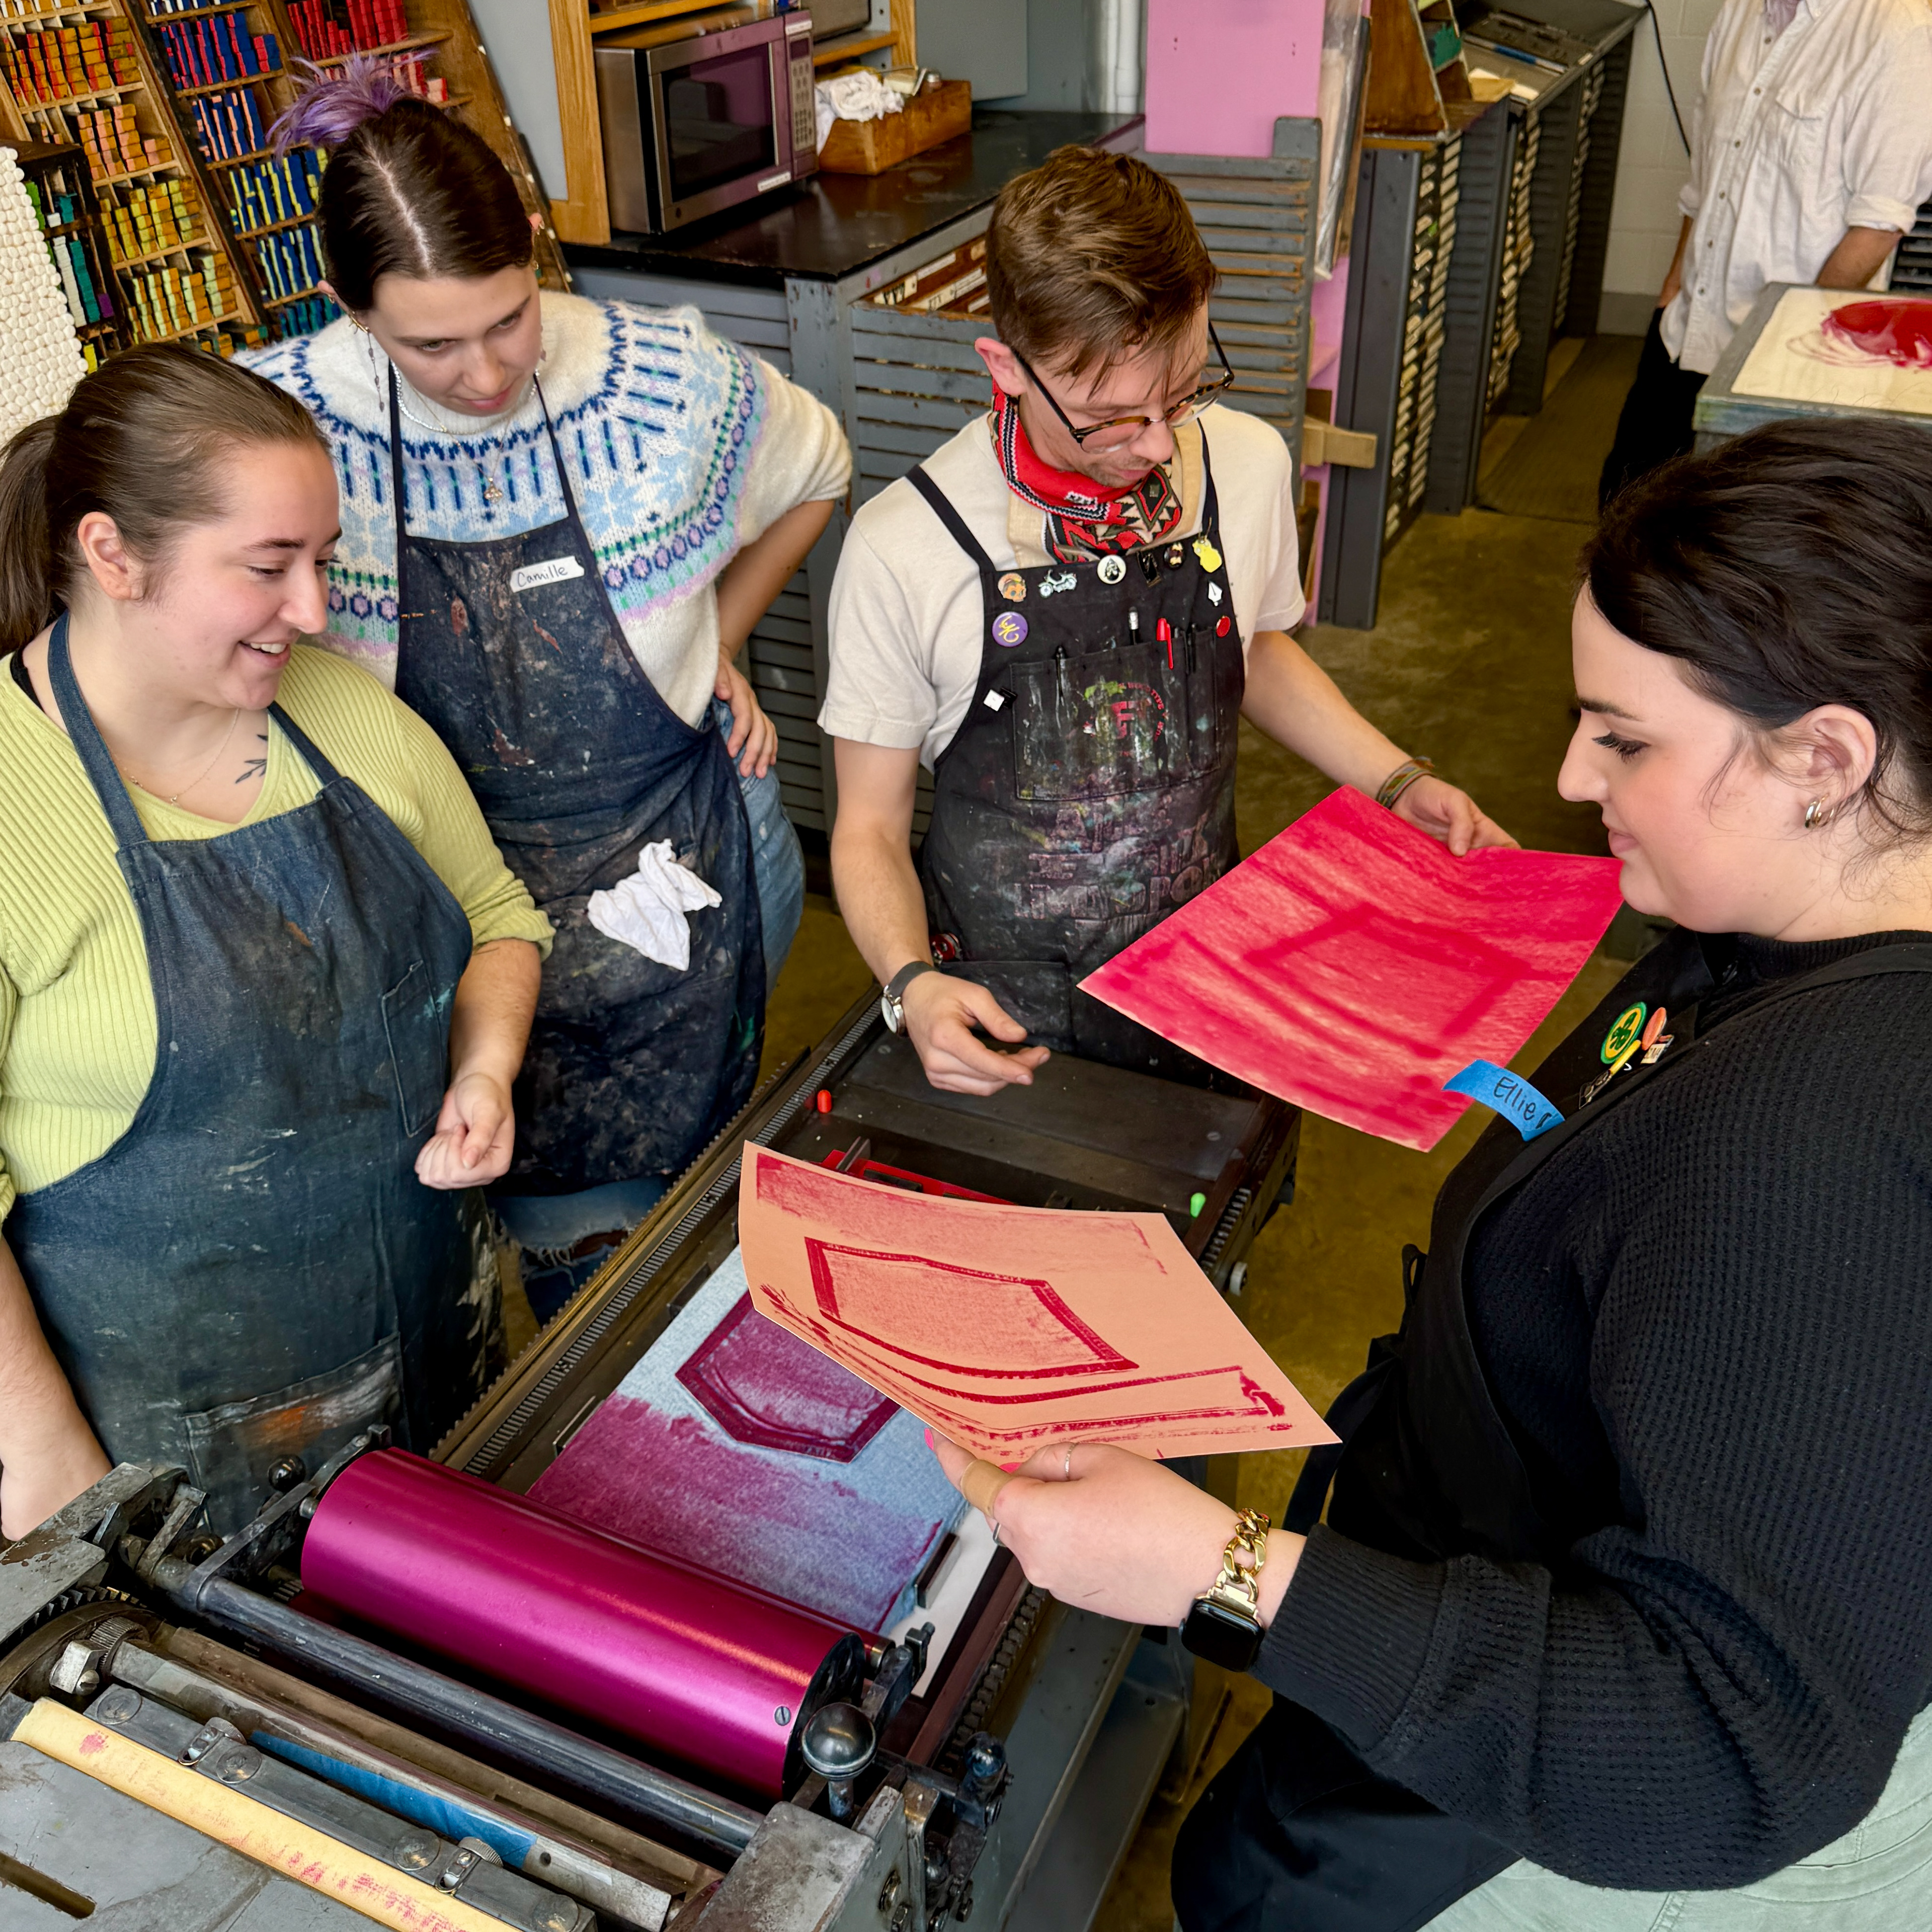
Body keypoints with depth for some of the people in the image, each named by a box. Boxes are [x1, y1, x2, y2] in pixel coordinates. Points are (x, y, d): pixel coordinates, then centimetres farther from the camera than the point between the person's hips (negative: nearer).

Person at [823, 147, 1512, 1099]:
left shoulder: (1250, 467, -6)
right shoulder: (901, 552, -18)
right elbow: (870, 826, -8)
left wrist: (1400, 785, 5)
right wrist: (912, 985, -26)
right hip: (999, 1012, -3)